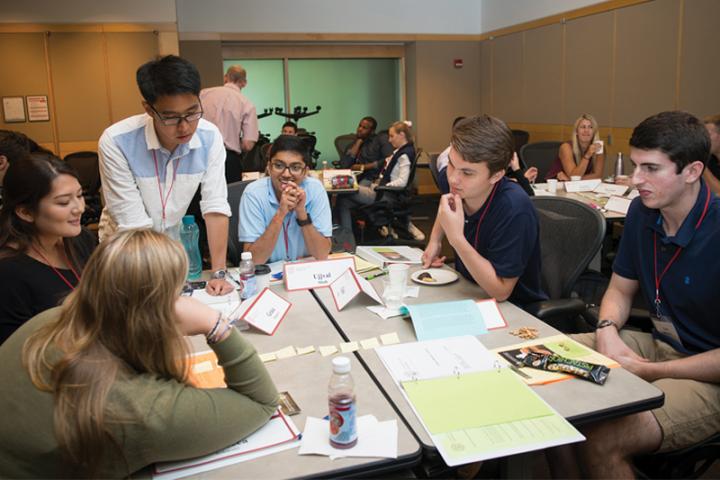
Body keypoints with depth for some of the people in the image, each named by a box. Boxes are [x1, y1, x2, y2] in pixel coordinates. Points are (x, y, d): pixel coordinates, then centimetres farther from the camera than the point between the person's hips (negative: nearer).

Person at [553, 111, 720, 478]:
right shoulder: (642, 212, 1)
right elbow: (620, 289, 12)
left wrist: (649, 372, -18)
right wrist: (607, 330, -7)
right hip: (657, 345, 8)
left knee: (600, 442, -31)